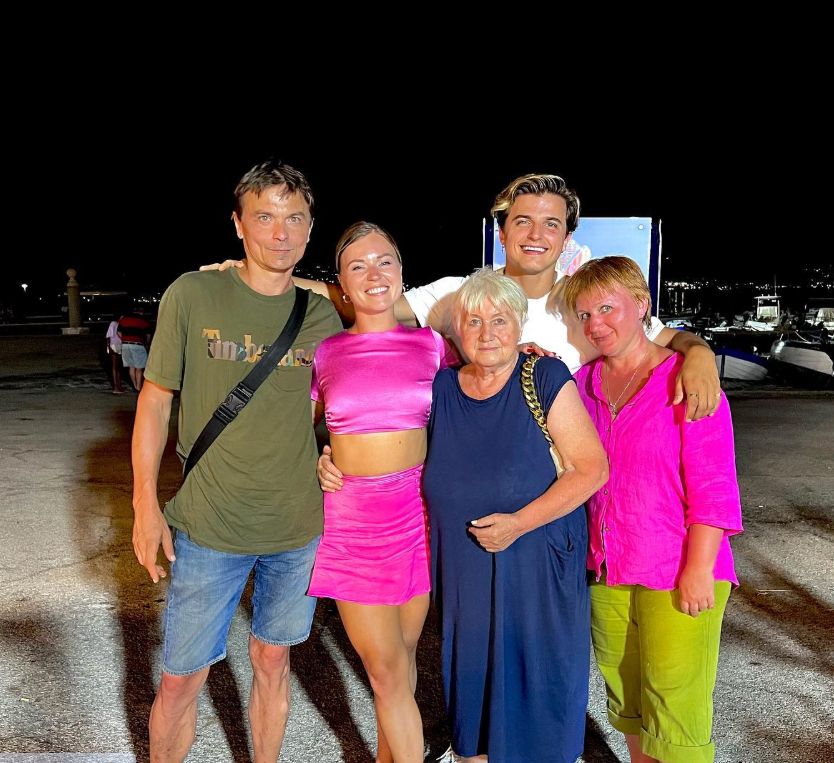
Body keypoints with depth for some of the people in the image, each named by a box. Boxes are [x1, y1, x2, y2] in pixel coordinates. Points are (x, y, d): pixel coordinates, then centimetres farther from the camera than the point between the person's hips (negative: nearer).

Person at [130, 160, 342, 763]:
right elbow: (155, 399, -2)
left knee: (273, 662, 18)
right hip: (208, 528, -2)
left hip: (298, 527, 3)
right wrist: (146, 505, -5)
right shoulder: (193, 294, -7)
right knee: (181, 680, 8)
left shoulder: (321, 314, 1)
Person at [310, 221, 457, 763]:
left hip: (416, 510, 1)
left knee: (400, 658, 16)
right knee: (387, 668, 2)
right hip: (350, 515, -1)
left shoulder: (429, 343, 0)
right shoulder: (324, 352, 0)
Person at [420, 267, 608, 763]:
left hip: (536, 567, -4)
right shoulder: (441, 387, 3)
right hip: (463, 570, 4)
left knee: (533, 681, 9)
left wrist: (518, 523, -18)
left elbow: (592, 468, -12)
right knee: (471, 677, 17)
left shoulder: (546, 379, -10)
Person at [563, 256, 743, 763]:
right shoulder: (584, 382, 4)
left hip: (678, 574, -5)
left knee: (673, 704, 5)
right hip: (606, 570, 6)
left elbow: (713, 487, -12)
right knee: (625, 696, 19)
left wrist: (698, 571, -16)